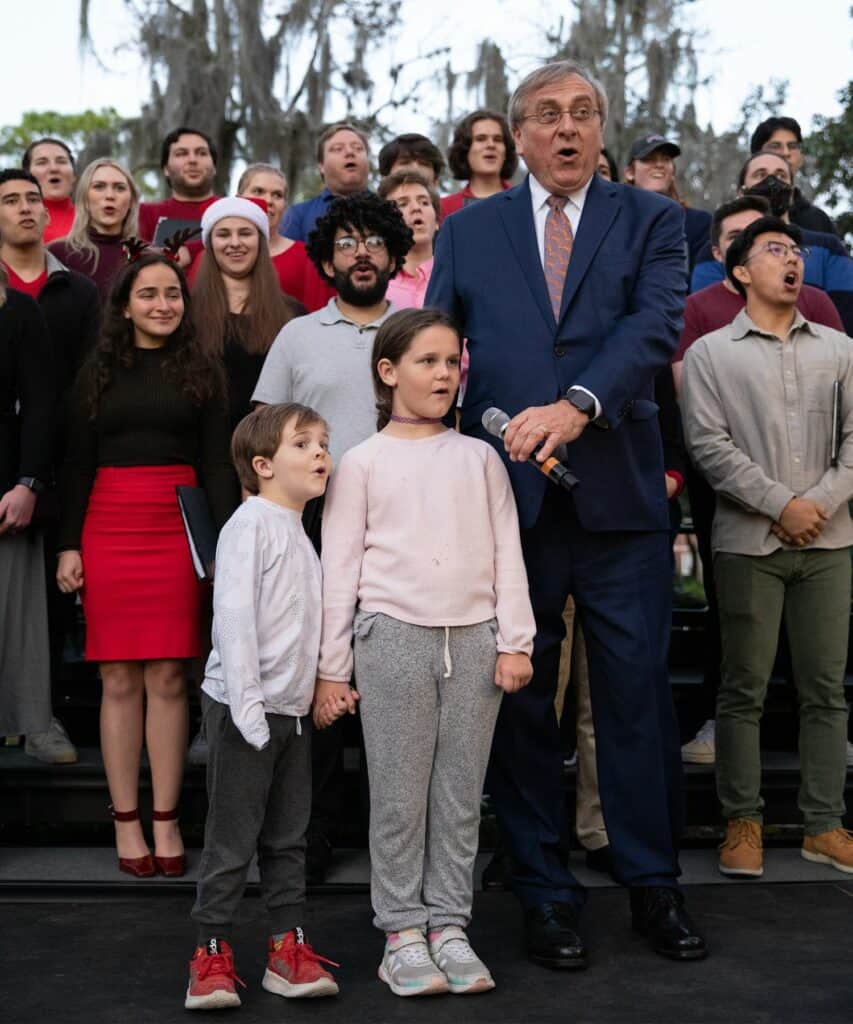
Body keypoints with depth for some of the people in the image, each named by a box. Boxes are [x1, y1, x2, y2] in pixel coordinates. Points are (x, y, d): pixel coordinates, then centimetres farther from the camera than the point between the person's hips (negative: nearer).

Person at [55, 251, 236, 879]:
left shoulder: (200, 373, 9)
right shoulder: (99, 373, 11)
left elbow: (216, 464, 4)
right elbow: (78, 465, 9)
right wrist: (70, 544, 1)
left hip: (178, 530, -1)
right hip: (108, 528, 1)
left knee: (168, 678, -1)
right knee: (119, 679, 1)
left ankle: (166, 822, 7)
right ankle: (126, 823, 8)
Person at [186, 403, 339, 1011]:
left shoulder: (299, 532, 14)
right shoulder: (251, 524, -13)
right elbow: (233, 613, -20)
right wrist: (246, 702, -23)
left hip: (292, 709, 8)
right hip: (246, 709, -8)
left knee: (289, 835, 11)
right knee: (233, 839, -2)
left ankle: (288, 948, 18)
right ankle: (212, 955, 8)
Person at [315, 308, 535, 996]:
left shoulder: (479, 457, 10)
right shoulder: (363, 463, 4)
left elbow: (506, 553, 8)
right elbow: (339, 569, 3)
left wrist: (515, 642, 1)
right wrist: (331, 669, 1)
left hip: (473, 638, 2)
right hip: (393, 635, -2)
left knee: (461, 794, 6)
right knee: (399, 796, 2)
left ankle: (449, 926, 15)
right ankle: (403, 932, 12)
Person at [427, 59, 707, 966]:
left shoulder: (649, 220, 8)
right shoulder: (466, 233, 12)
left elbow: (655, 324, -9)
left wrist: (578, 404, -24)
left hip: (620, 498, -1)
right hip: (505, 498, 1)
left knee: (638, 693, 4)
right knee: (519, 701, 6)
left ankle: (654, 884, 19)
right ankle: (545, 895, 18)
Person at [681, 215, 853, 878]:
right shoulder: (710, 353, 3)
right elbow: (709, 446, -6)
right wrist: (782, 505, -11)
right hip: (749, 542, -3)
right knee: (744, 690, 2)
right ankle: (743, 823, 11)